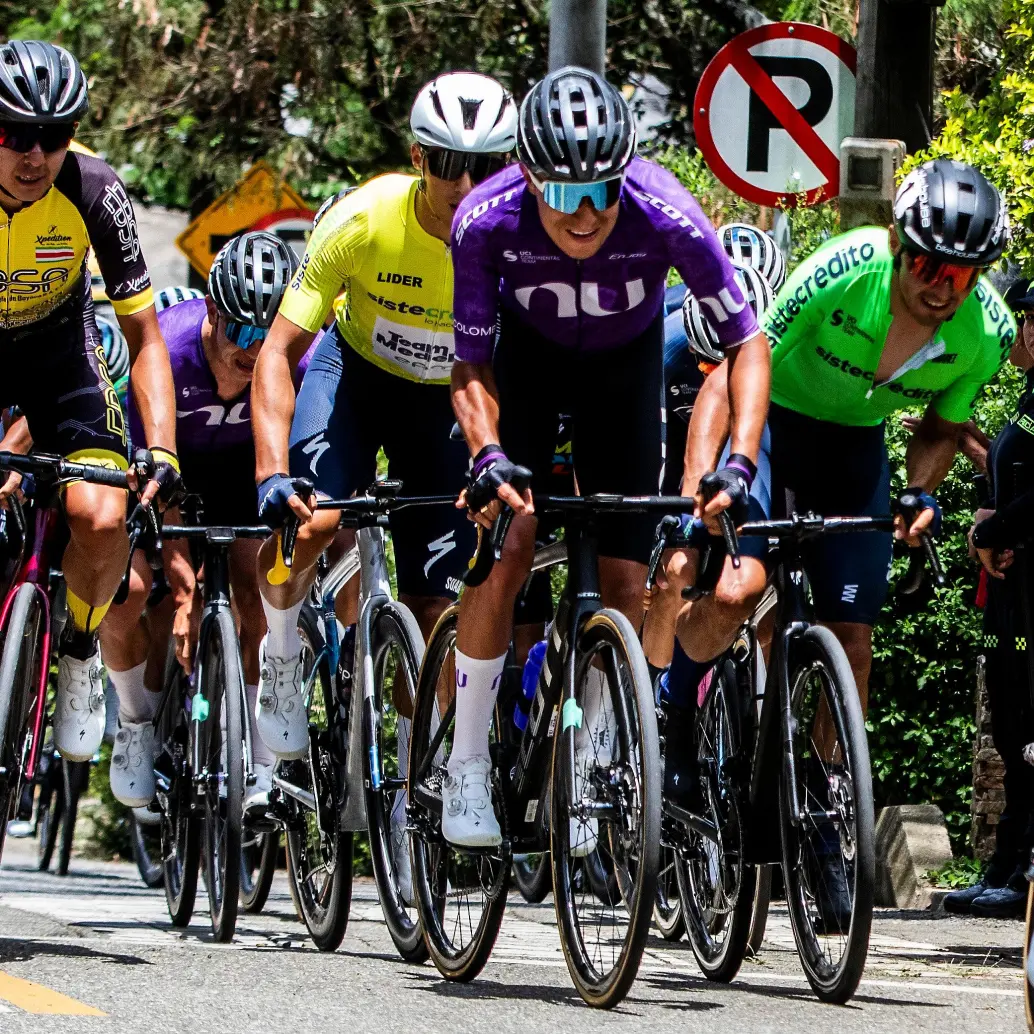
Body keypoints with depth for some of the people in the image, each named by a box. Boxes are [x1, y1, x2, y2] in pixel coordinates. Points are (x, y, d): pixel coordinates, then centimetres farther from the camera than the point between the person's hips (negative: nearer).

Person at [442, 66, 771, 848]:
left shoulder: (667, 218, -36)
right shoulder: (488, 221, -34)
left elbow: (747, 344, -24)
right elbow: (471, 366, -21)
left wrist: (740, 464, -37)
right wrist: (489, 454, -38)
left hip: (626, 363, 1)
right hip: (529, 353, -1)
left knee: (624, 585, -5)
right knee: (506, 546, -18)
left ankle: (580, 776, 13)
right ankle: (466, 769, -5)